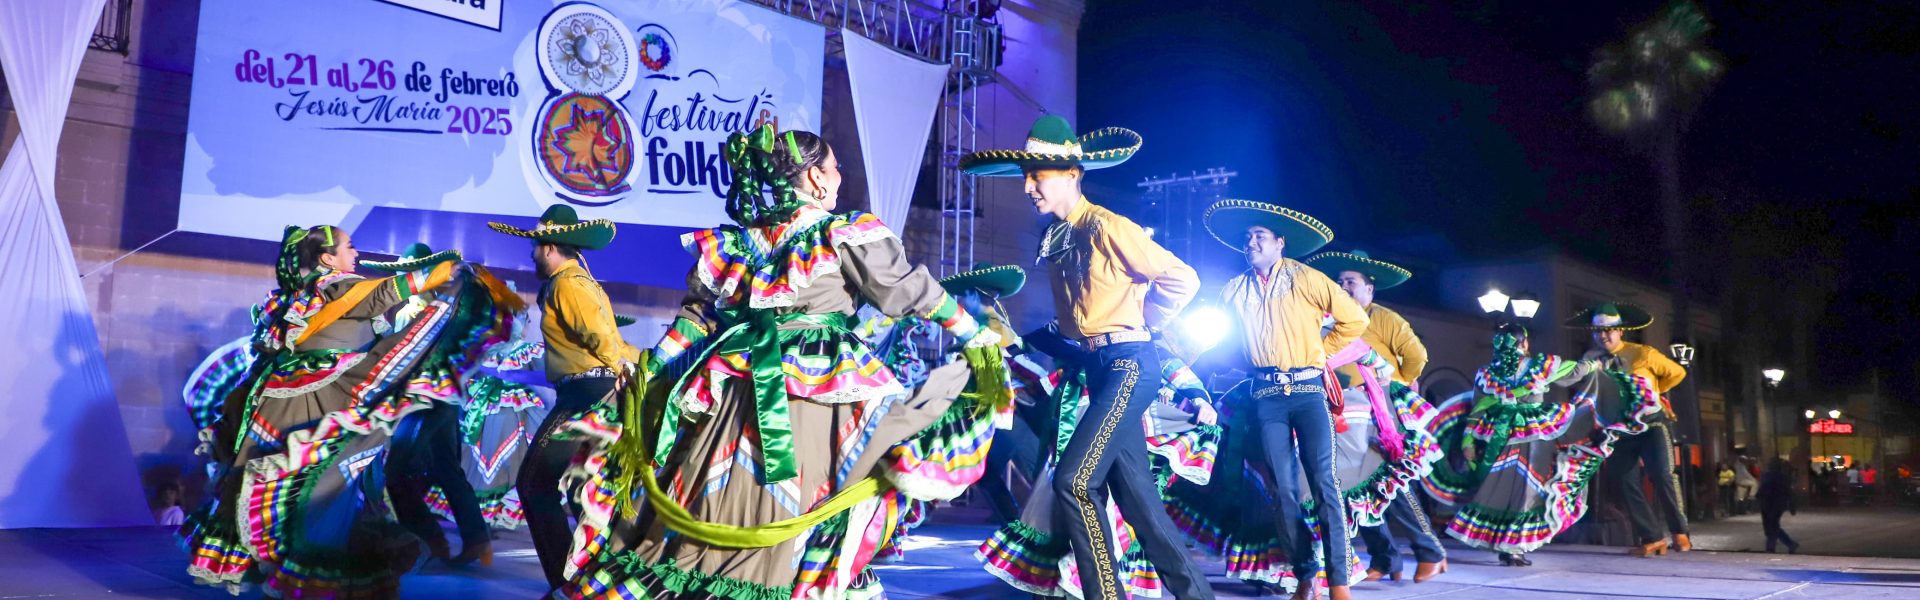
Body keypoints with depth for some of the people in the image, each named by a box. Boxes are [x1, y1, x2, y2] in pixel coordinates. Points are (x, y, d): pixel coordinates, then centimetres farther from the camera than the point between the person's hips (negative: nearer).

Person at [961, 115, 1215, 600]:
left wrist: (1138, 324, -3)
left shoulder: (1106, 227, -13)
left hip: (1129, 363, -9)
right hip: (1100, 367, 9)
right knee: (1133, 488, 10)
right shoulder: (1054, 238, 11)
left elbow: (1182, 280, -12)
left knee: (1073, 480, -15)